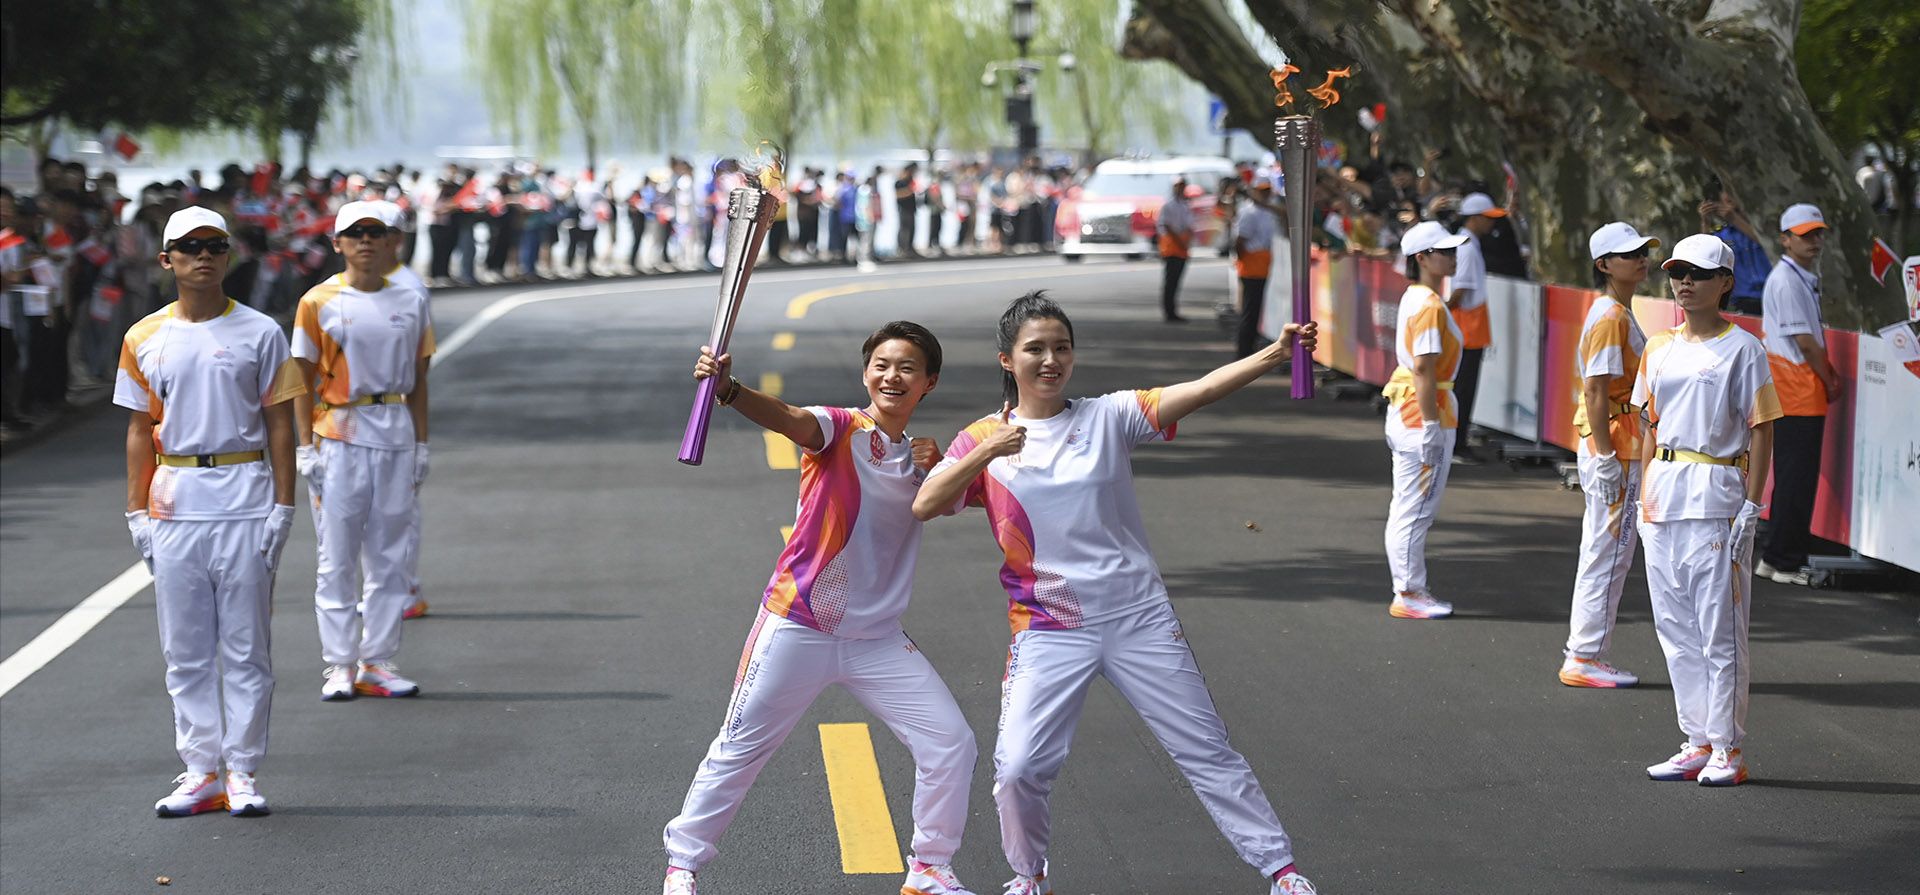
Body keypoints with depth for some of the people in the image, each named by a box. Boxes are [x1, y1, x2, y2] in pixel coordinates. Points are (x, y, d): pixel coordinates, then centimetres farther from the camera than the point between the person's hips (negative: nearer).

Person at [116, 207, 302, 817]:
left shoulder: (259, 332, 2)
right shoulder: (145, 339, 7)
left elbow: (279, 424, 2)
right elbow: (140, 430, 10)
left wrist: (283, 507, -4)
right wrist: (137, 511, 4)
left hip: (246, 504, -2)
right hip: (174, 507, 2)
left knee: (246, 648, 0)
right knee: (185, 651, 5)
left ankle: (243, 774, 6)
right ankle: (201, 773, 11)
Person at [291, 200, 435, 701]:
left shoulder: (410, 302, 9)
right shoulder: (319, 303, 0)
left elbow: (417, 378, 13)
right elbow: (304, 382, 0)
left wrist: (422, 444, 9)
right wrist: (306, 447, -6)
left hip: (396, 435, 3)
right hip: (338, 437, -3)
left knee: (389, 556, 5)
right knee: (337, 557, -1)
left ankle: (377, 663, 12)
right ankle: (339, 666, 4)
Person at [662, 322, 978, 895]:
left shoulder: (921, 458, 11)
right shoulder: (840, 429, -8)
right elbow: (786, 418, -27)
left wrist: (938, 469, -12)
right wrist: (728, 389, -47)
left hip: (877, 640, 5)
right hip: (797, 628, -5)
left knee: (951, 745, -1)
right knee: (739, 751, 1)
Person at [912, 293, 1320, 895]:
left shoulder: (1108, 417, 0)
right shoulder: (981, 442, 2)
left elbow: (1199, 390, -13)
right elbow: (924, 507, -11)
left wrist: (1274, 355, -27)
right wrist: (984, 454, -25)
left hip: (1139, 618, 0)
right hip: (1049, 632, 0)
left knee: (1207, 752, 4)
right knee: (1018, 769, -10)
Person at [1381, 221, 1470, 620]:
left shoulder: (1416, 298, 13)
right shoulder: (1430, 306, -17)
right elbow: (1424, 369, -22)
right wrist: (1431, 426, -22)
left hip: (1406, 408, 11)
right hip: (1424, 411, -11)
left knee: (1408, 506, 14)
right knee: (1415, 508, -4)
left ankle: (1409, 590, 21)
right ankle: (1409, 594, 1)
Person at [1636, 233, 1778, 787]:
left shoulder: (1742, 349, -4)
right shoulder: (1659, 349, 13)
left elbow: (1761, 430, -6)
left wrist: (1751, 505, -12)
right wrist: (1645, 497, 12)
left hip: (1716, 496, -7)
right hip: (1663, 493, 7)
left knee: (1720, 627, -5)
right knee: (1675, 627, 9)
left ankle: (1728, 750, 0)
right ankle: (1698, 743, 16)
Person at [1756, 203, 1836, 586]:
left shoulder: (1805, 278, 18)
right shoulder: (1787, 280, -14)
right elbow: (1804, 341, -17)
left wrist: (1829, 374, 7)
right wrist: (1829, 380, -6)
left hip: (1804, 387, 10)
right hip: (1797, 388, -10)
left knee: (1795, 478, 14)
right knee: (1797, 478, -7)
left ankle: (1778, 558, 19)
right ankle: (1784, 561, -2)